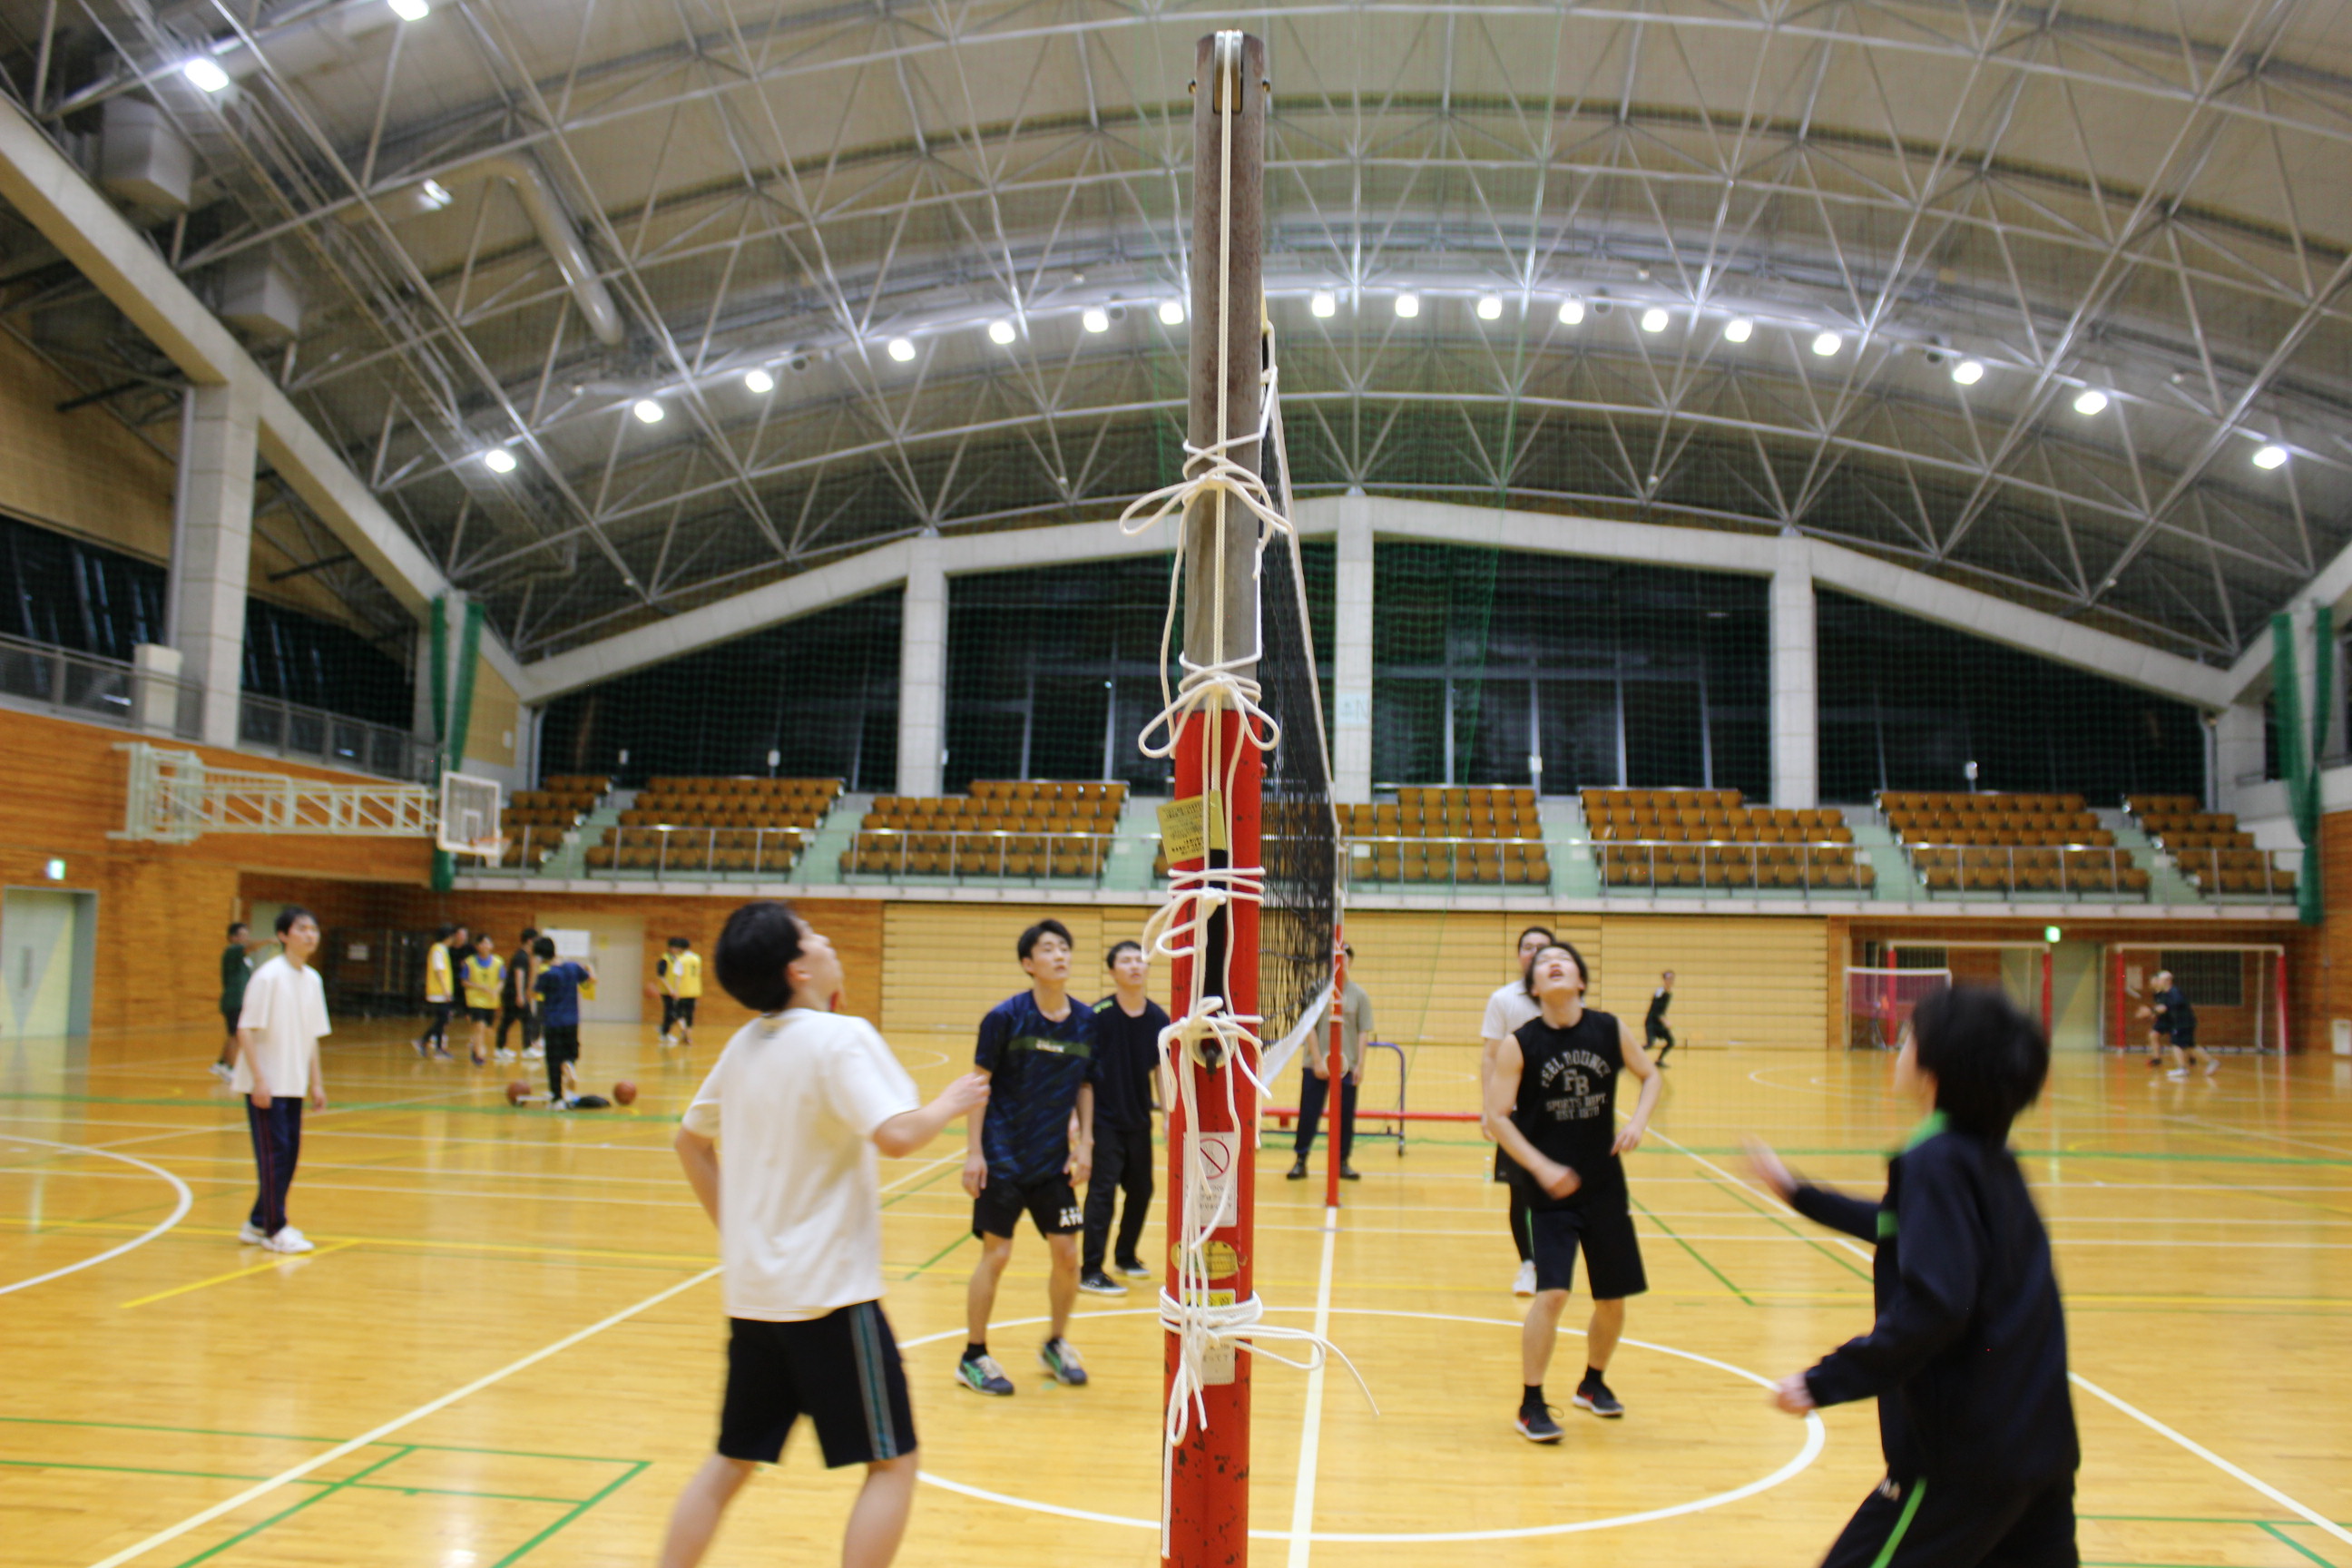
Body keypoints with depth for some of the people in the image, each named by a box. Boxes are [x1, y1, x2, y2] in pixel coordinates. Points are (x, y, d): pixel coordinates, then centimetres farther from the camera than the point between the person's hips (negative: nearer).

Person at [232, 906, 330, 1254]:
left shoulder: (312, 979, 7)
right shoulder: (268, 977, -13)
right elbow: (245, 1030, -15)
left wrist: (316, 1083, 11)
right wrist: (259, 1078, -19)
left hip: (294, 1085, 7)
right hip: (265, 1084, -7)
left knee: (289, 1154, 9)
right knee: (274, 1154, -5)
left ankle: (258, 1224, 22)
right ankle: (275, 1230, 4)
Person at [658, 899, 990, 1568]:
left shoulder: (745, 1045, 8)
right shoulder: (840, 1038, -15)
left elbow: (690, 1140, 20)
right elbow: (896, 1135, -27)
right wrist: (950, 1104, -9)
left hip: (752, 1292, 8)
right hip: (830, 1291, -8)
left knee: (731, 1462, 18)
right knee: (892, 1463, 4)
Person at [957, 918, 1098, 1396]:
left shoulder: (1085, 1021, 1)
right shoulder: (1006, 1016, -11)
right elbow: (980, 1083, -8)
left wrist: (1084, 1143, 2)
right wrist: (974, 1151, -12)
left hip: (1054, 1161, 4)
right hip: (1002, 1159, -4)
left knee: (1067, 1253, 5)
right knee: (996, 1254, -2)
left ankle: (1057, 1345, 28)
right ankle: (973, 1357, 15)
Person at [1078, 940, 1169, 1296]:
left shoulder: (1158, 1019, -1)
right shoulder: (1098, 1015, -14)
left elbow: (1160, 1070, 7)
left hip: (1139, 1120, 5)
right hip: (1103, 1120, -5)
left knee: (1141, 1189, 13)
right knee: (1102, 1191, -7)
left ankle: (1125, 1255, 33)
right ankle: (1090, 1271, 1)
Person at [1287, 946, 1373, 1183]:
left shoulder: (1359, 995, 2)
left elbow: (1362, 1032, 3)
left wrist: (1360, 1065, -3)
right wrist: (1318, 1061, -9)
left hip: (1347, 1066, 1)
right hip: (1316, 1065, -1)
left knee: (1345, 1115, 5)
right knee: (1308, 1113, 1)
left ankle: (1342, 1162, 18)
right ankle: (1300, 1161, 12)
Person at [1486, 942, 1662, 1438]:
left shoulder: (1610, 1029, -2)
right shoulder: (1520, 1044, -10)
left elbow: (1650, 1076, 12)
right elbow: (1497, 1116, -10)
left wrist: (1638, 1120, -7)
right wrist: (1542, 1167, -20)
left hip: (1605, 1186, 4)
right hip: (1549, 1190, -3)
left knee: (1613, 1299, 12)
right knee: (1552, 1294, -15)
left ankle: (1594, 1383, 38)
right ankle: (1531, 1405, 2)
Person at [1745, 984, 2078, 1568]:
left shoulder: (1937, 1162, -18)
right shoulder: (1990, 1158, 10)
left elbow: (1932, 1308, -27)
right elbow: (1905, 1229, 27)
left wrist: (1827, 1381, -22)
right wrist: (1796, 1192, 31)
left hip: (1965, 1452, -9)